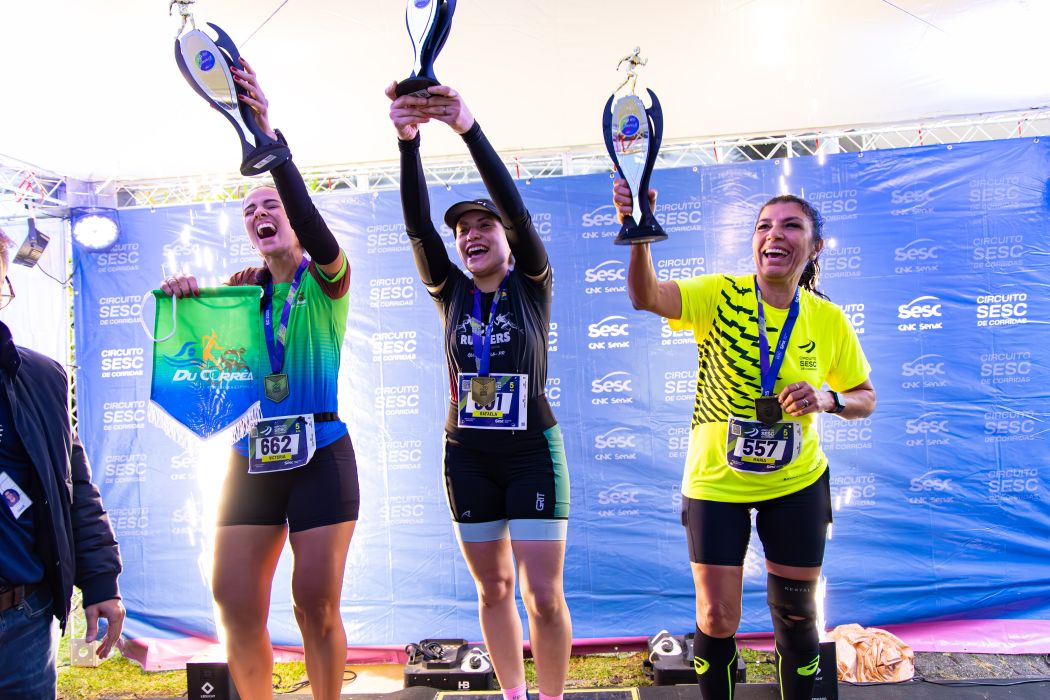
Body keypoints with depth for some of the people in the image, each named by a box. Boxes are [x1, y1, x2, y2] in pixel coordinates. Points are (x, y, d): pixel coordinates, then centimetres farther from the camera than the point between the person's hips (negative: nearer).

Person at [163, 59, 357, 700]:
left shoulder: (328, 280, -3)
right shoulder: (244, 286, 13)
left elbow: (314, 228, -24)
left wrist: (271, 135, -36)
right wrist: (185, 295, -15)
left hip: (321, 454, -4)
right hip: (251, 456, 5)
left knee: (316, 604, -1)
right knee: (235, 603, 4)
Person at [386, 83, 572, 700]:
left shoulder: (533, 285, -3)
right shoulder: (451, 292, 4)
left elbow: (517, 210, -20)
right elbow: (418, 224, -11)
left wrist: (469, 128, -32)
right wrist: (408, 140, -26)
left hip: (533, 451, -3)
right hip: (468, 456, 3)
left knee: (544, 596, -3)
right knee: (494, 589, 13)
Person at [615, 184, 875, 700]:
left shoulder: (829, 320, -7)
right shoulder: (719, 296, -15)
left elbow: (865, 398, 5)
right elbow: (646, 296, -34)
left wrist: (826, 399, -17)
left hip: (796, 483, 2)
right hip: (715, 482, -2)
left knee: (796, 614, 15)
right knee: (716, 620, 5)